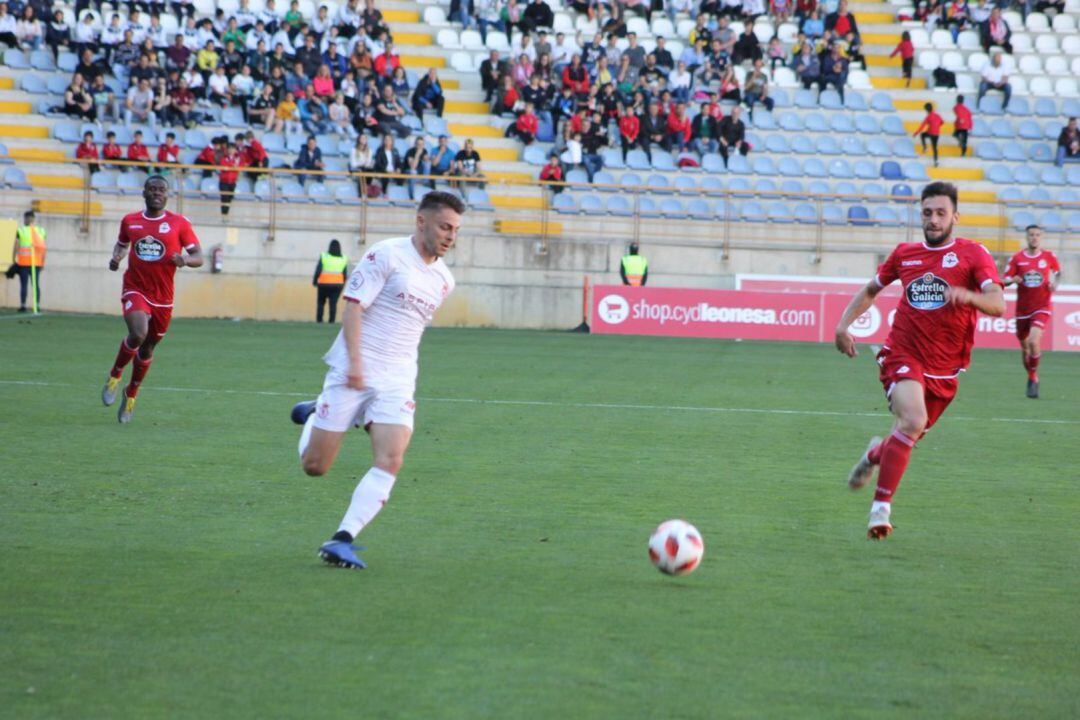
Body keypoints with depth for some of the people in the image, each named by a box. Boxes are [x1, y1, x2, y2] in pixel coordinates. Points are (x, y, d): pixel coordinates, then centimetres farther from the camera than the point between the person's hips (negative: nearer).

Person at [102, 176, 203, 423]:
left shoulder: (179, 223, -1)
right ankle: (114, 376, -1)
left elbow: (199, 257, -1)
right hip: (135, 289, -1)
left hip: (163, 298, 1)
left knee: (148, 347, 13)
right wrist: (116, 257, 0)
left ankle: (131, 394, 36)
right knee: (138, 334, -27)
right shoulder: (130, 221, 5)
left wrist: (186, 259, -24)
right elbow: (121, 244, 23)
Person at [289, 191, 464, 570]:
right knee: (314, 466, 2)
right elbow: (353, 305, -12)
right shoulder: (386, 255, -8)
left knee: (390, 463, -17)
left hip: (397, 382, 5)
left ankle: (342, 540, -17)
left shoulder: (443, 279, 12)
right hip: (354, 373, -5)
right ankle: (314, 415, 35)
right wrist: (355, 361, -21)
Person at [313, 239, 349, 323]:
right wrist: (343, 284, 14)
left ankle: (319, 320, 6)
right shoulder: (343, 259, 2)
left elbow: (318, 270, -7)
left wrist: (314, 281, 3)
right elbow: (345, 274, 4)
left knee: (321, 302, 10)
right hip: (337, 284, 2)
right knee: (333, 303, 1)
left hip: (324, 284, -2)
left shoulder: (324, 256, -6)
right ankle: (332, 321, -7)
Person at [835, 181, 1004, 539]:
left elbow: (997, 305, -17)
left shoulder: (973, 254, -3)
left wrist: (967, 296, -37)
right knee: (913, 420, -27)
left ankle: (876, 454, 50)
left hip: (944, 368, 1)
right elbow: (871, 289, 23)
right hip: (903, 356, -1)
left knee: (908, 435, 11)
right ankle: (881, 509, -21)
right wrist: (844, 324, 9)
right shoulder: (905, 254, 7)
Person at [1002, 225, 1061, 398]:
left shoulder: (1049, 257, 0)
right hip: (1022, 309, 2)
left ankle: (1033, 379, -6)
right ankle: (1033, 379, 32)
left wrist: (1055, 284, -2)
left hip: (1042, 307, -2)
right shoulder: (1017, 258, -1)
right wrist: (1012, 280, -25)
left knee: (1034, 341, -22)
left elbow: (1058, 272, 18)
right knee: (1025, 348, 10)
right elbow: (1005, 280, -2)